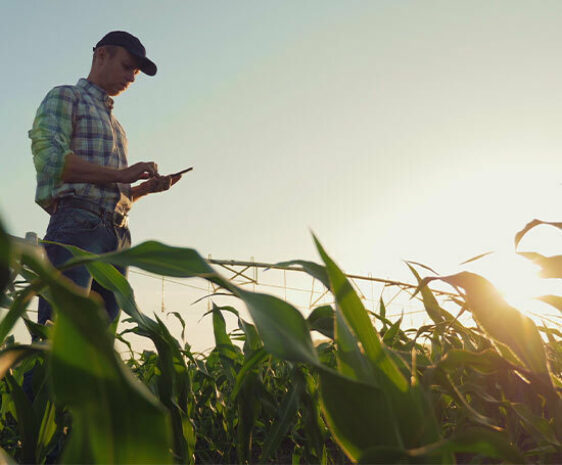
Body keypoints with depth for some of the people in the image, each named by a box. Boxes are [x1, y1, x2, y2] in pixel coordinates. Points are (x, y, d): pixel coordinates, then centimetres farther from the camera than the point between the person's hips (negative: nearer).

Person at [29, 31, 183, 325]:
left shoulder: (114, 124, 33)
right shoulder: (64, 98, 10)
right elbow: (50, 158, -8)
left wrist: (146, 187, 11)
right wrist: (122, 174, -9)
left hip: (118, 235, 8)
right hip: (77, 224, -7)